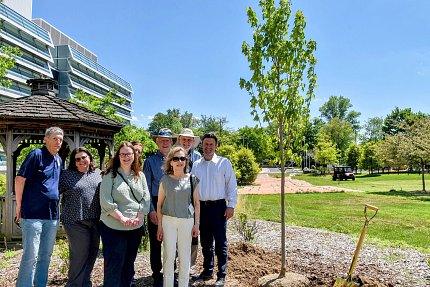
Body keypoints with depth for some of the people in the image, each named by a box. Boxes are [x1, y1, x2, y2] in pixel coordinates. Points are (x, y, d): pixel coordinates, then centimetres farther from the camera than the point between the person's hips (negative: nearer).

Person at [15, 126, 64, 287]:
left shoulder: (59, 160, 13)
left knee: (46, 255, 14)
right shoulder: (36, 154, -8)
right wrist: (19, 206, -8)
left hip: (52, 215, 7)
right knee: (31, 255, -3)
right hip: (33, 214, -7)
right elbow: (20, 179, -11)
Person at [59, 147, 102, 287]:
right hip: (76, 221, -4)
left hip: (96, 221, 5)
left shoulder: (98, 173, 10)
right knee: (80, 254, -1)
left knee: (92, 253, 13)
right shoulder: (67, 175, -2)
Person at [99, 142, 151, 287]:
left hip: (136, 227, 5)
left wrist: (139, 218, -9)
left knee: (129, 264, 16)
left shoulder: (140, 176, 9)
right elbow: (105, 201, -12)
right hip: (114, 227, -4)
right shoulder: (110, 175, -4)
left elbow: (146, 198, 4)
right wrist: (122, 218, -18)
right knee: (114, 265, 2)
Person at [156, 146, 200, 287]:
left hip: (187, 221, 1)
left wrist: (196, 224, 3)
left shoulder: (192, 179, 1)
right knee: (169, 256, 4)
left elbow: (196, 203, 5)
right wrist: (159, 226, 1)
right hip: (168, 221, 0)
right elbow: (160, 203, 3)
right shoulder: (165, 180, 0)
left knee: (185, 256, 9)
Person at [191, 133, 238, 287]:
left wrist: (231, 205, -9)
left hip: (218, 206, -4)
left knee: (220, 243, 1)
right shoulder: (196, 165, 9)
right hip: (201, 206, 4)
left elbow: (232, 185, -4)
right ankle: (207, 271, 30)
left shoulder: (224, 162, -3)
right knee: (205, 242, 15)